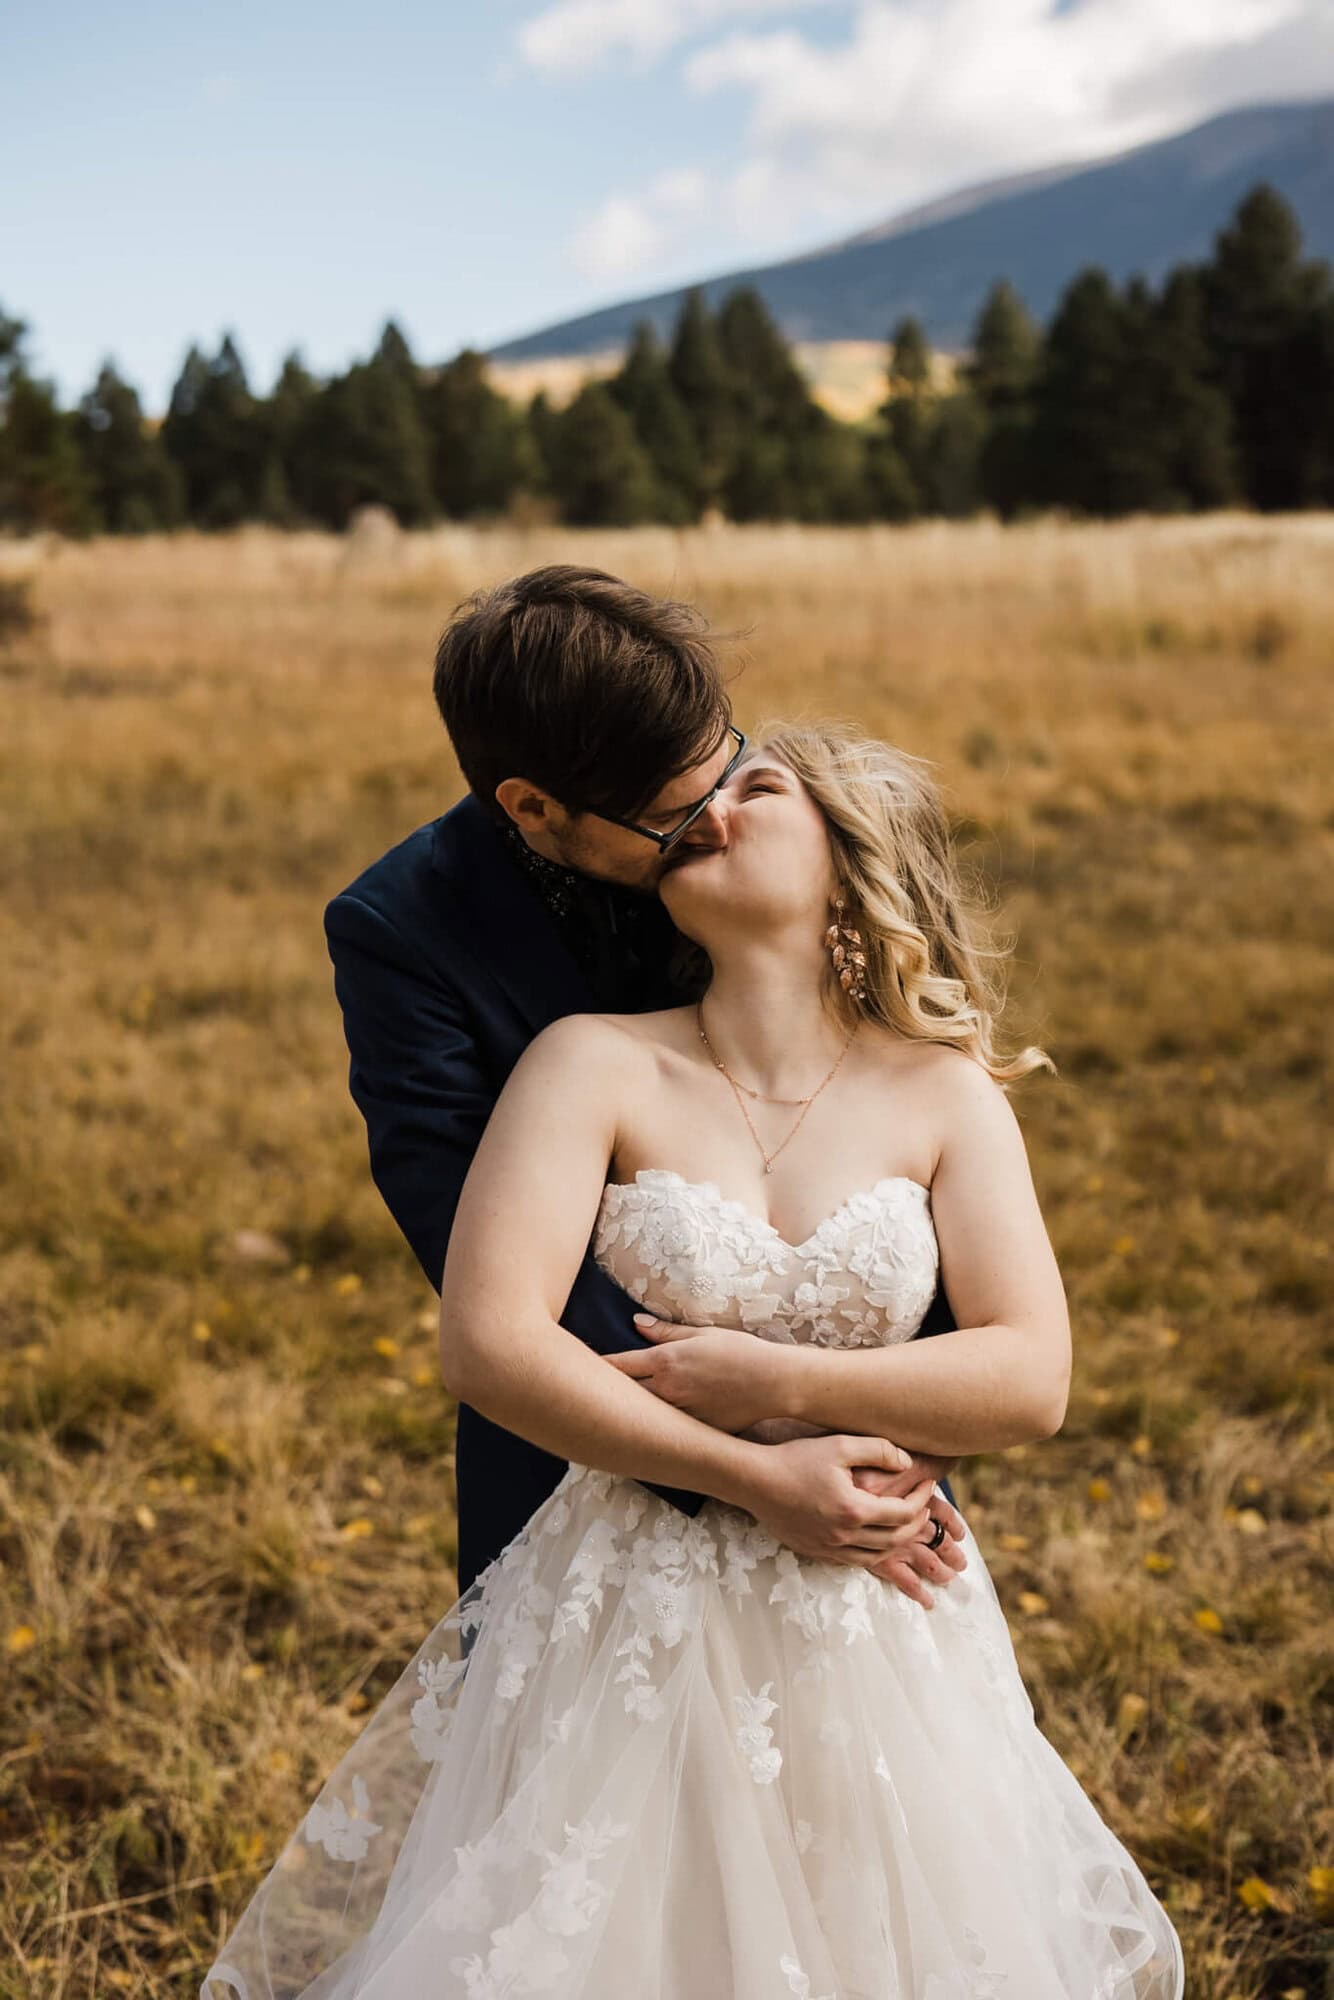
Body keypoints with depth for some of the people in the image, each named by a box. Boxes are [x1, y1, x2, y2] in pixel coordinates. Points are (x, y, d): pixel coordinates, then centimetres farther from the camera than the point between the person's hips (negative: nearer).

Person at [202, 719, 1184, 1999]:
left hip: (871, 1639, 2)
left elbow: (1032, 1380, -9)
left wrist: (771, 1380, -17)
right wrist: (759, 1477, -18)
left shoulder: (943, 1094, -2)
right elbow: (488, 1342, -17)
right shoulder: (601, 1065, -7)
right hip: (631, 1627, -1)